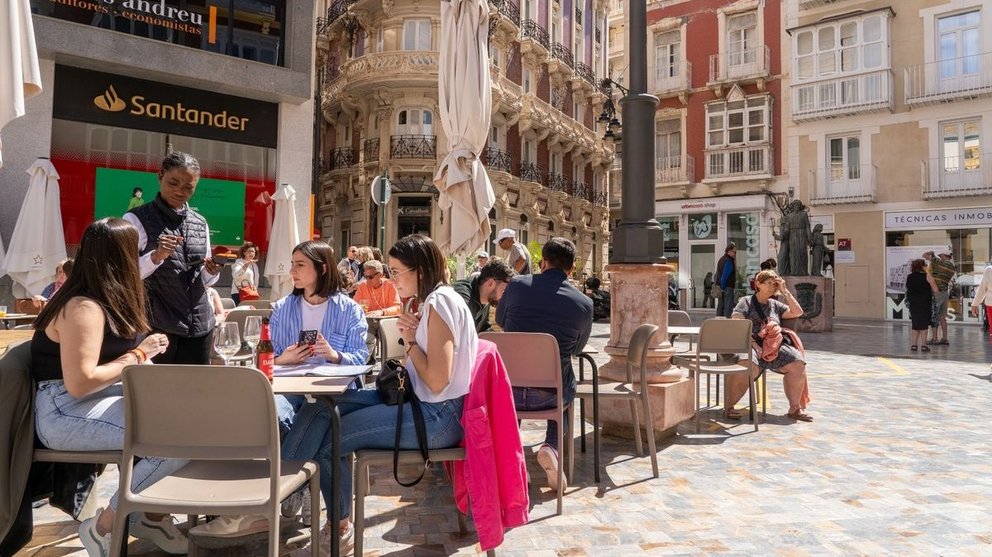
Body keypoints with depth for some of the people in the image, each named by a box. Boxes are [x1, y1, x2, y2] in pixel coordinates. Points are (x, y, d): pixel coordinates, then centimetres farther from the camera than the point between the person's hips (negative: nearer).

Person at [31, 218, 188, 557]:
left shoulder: (106, 300, 13)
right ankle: (102, 527, -9)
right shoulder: (83, 307, -19)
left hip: (102, 396, 10)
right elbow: (79, 383, -26)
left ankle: (155, 515, 5)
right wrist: (136, 356, -17)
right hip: (65, 412, -10)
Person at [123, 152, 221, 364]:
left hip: (199, 327, 5)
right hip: (158, 327, -4)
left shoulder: (201, 223, 11)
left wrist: (211, 270, -4)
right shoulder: (136, 219, -3)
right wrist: (156, 256, -23)